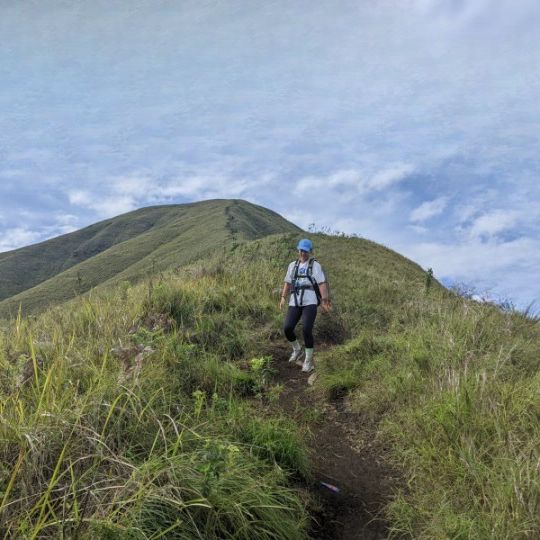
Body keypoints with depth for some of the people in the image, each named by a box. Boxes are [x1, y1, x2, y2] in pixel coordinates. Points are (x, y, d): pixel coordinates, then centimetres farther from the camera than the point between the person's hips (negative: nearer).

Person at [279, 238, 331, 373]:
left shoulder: (315, 265, 4)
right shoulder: (293, 265, 18)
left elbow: (322, 284, -4)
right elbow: (287, 283, 19)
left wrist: (325, 300, -15)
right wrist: (283, 298, 7)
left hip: (310, 302, -4)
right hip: (295, 303, 4)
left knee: (307, 331, -15)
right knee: (287, 328, -9)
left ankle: (309, 361, 2)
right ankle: (297, 349, 21)